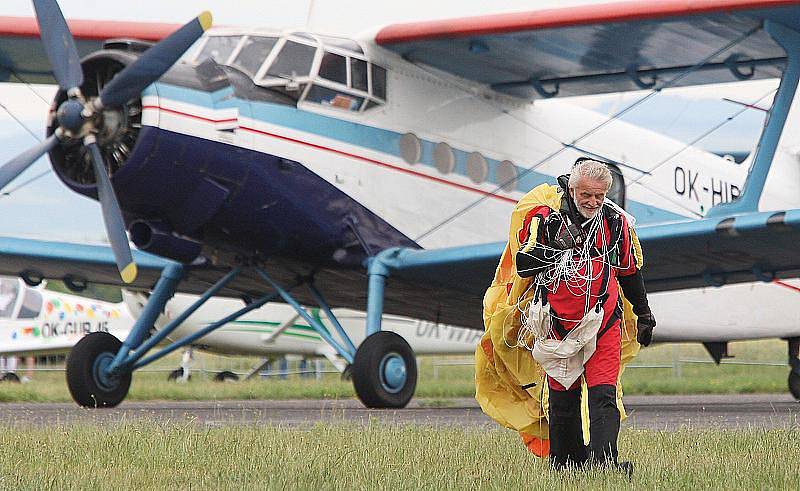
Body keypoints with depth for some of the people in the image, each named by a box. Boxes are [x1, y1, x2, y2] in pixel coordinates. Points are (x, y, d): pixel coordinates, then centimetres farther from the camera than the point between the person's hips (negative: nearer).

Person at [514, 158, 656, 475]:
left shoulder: (616, 221, 3)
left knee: (603, 395, -12)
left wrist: (644, 315, 25)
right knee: (563, 398, 6)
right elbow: (524, 266, -7)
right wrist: (556, 247, -22)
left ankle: (603, 458, -21)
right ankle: (565, 461, 18)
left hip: (604, 323, 1)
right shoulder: (545, 218, -6)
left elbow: (629, 271, 17)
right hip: (559, 324, -1)